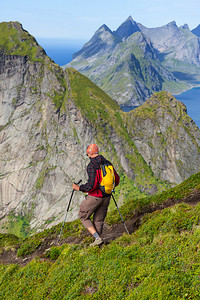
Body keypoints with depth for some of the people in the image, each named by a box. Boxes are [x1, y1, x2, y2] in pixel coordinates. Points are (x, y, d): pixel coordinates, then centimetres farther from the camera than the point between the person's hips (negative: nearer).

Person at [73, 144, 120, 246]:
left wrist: (79, 188, -10)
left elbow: (91, 185, -25)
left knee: (83, 216, 12)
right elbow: (116, 179, 10)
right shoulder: (107, 163, 4)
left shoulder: (92, 166, -18)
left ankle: (97, 238, 2)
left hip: (95, 197, -6)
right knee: (99, 219, 18)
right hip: (106, 196, 7)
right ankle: (98, 240, 22)